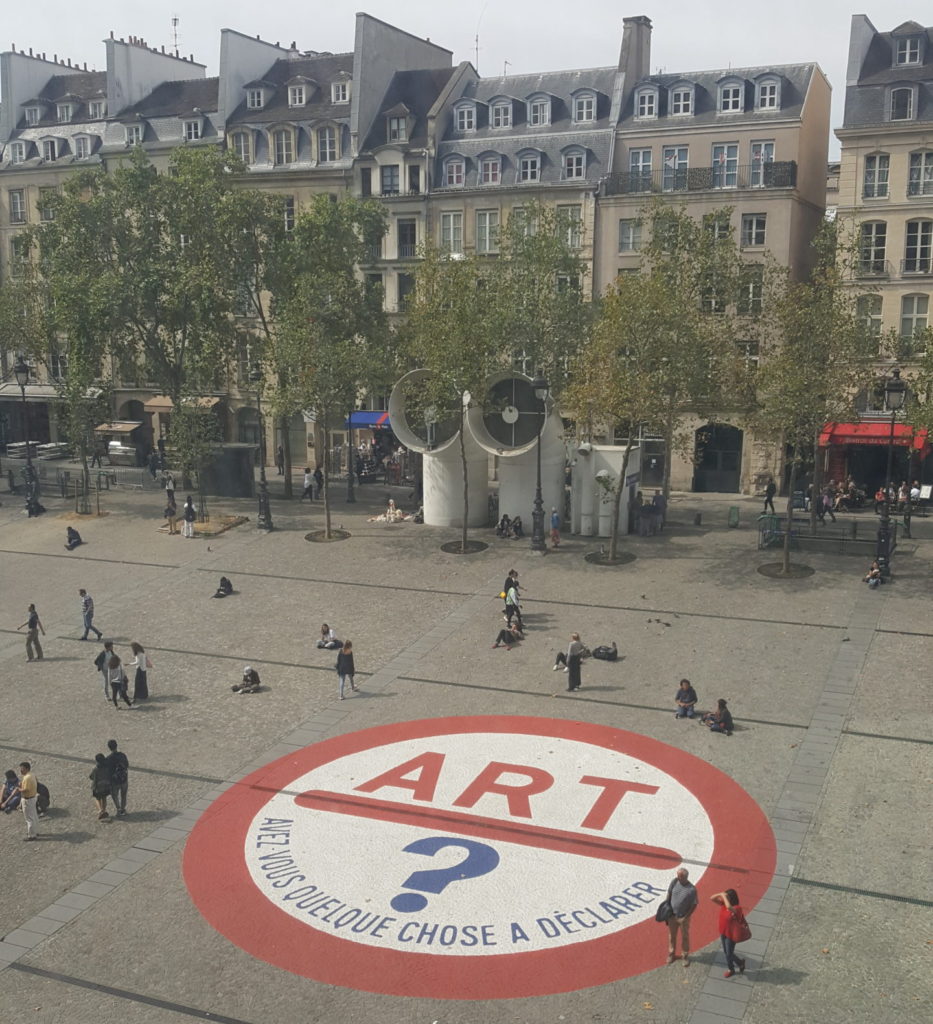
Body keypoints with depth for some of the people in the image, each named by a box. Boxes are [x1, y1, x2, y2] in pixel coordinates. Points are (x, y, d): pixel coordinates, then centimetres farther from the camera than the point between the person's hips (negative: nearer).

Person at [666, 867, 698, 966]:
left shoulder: (692, 889, -24)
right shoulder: (674, 882, -14)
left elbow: (694, 905, -14)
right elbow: (669, 894, 1)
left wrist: (685, 917, -13)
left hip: (683, 917, -3)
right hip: (672, 915, 3)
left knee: (685, 937, 15)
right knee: (671, 935, 18)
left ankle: (685, 956, 33)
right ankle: (671, 954, 38)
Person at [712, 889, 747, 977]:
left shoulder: (737, 908, -29)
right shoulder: (723, 904, -8)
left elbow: (729, 907, -51)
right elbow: (712, 898, -8)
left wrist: (724, 896, -39)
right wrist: (721, 894, -23)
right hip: (722, 933, 7)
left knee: (729, 953, 12)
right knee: (726, 952, 23)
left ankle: (730, 969, 41)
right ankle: (740, 963, 46)